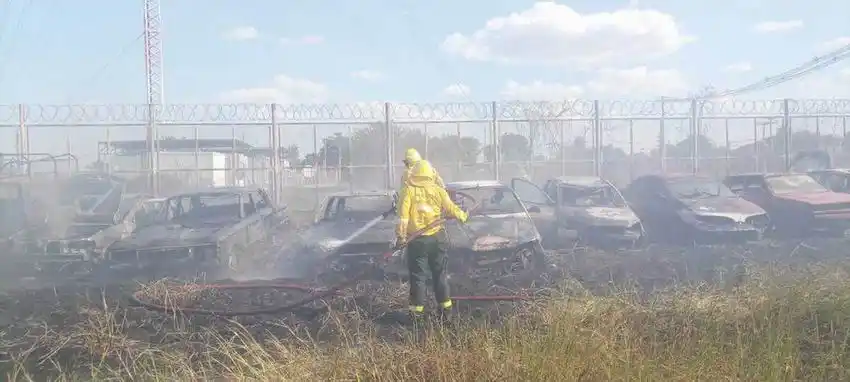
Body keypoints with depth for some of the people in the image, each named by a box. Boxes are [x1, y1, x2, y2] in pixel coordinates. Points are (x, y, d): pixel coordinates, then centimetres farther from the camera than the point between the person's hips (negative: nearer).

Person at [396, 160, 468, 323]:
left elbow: (403, 215, -13)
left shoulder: (408, 191, -5)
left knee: (417, 276, 6)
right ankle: (445, 307, 18)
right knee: (440, 273, 14)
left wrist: (401, 234, -11)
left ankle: (417, 311, 9)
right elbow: (451, 209, 2)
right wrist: (463, 216, 19)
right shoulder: (438, 191, 1)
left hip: (417, 240, -2)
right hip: (437, 238, 2)